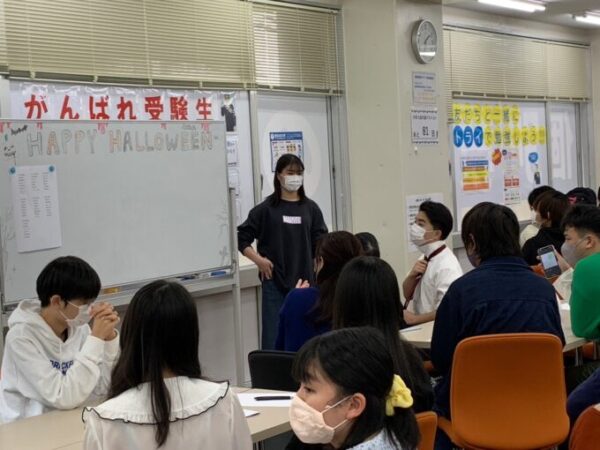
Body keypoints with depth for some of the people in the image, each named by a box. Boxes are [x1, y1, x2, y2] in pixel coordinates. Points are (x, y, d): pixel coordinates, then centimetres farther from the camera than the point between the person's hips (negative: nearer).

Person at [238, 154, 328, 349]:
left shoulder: (310, 208, 7)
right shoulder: (266, 209, 1)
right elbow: (242, 239, 3)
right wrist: (258, 260, -9)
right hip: (275, 283, -2)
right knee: (273, 340, -2)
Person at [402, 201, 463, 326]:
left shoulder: (447, 266, -16)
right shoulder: (425, 258, 10)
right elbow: (407, 295, 16)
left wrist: (414, 319, -14)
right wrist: (412, 275, -2)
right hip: (417, 328, 7)